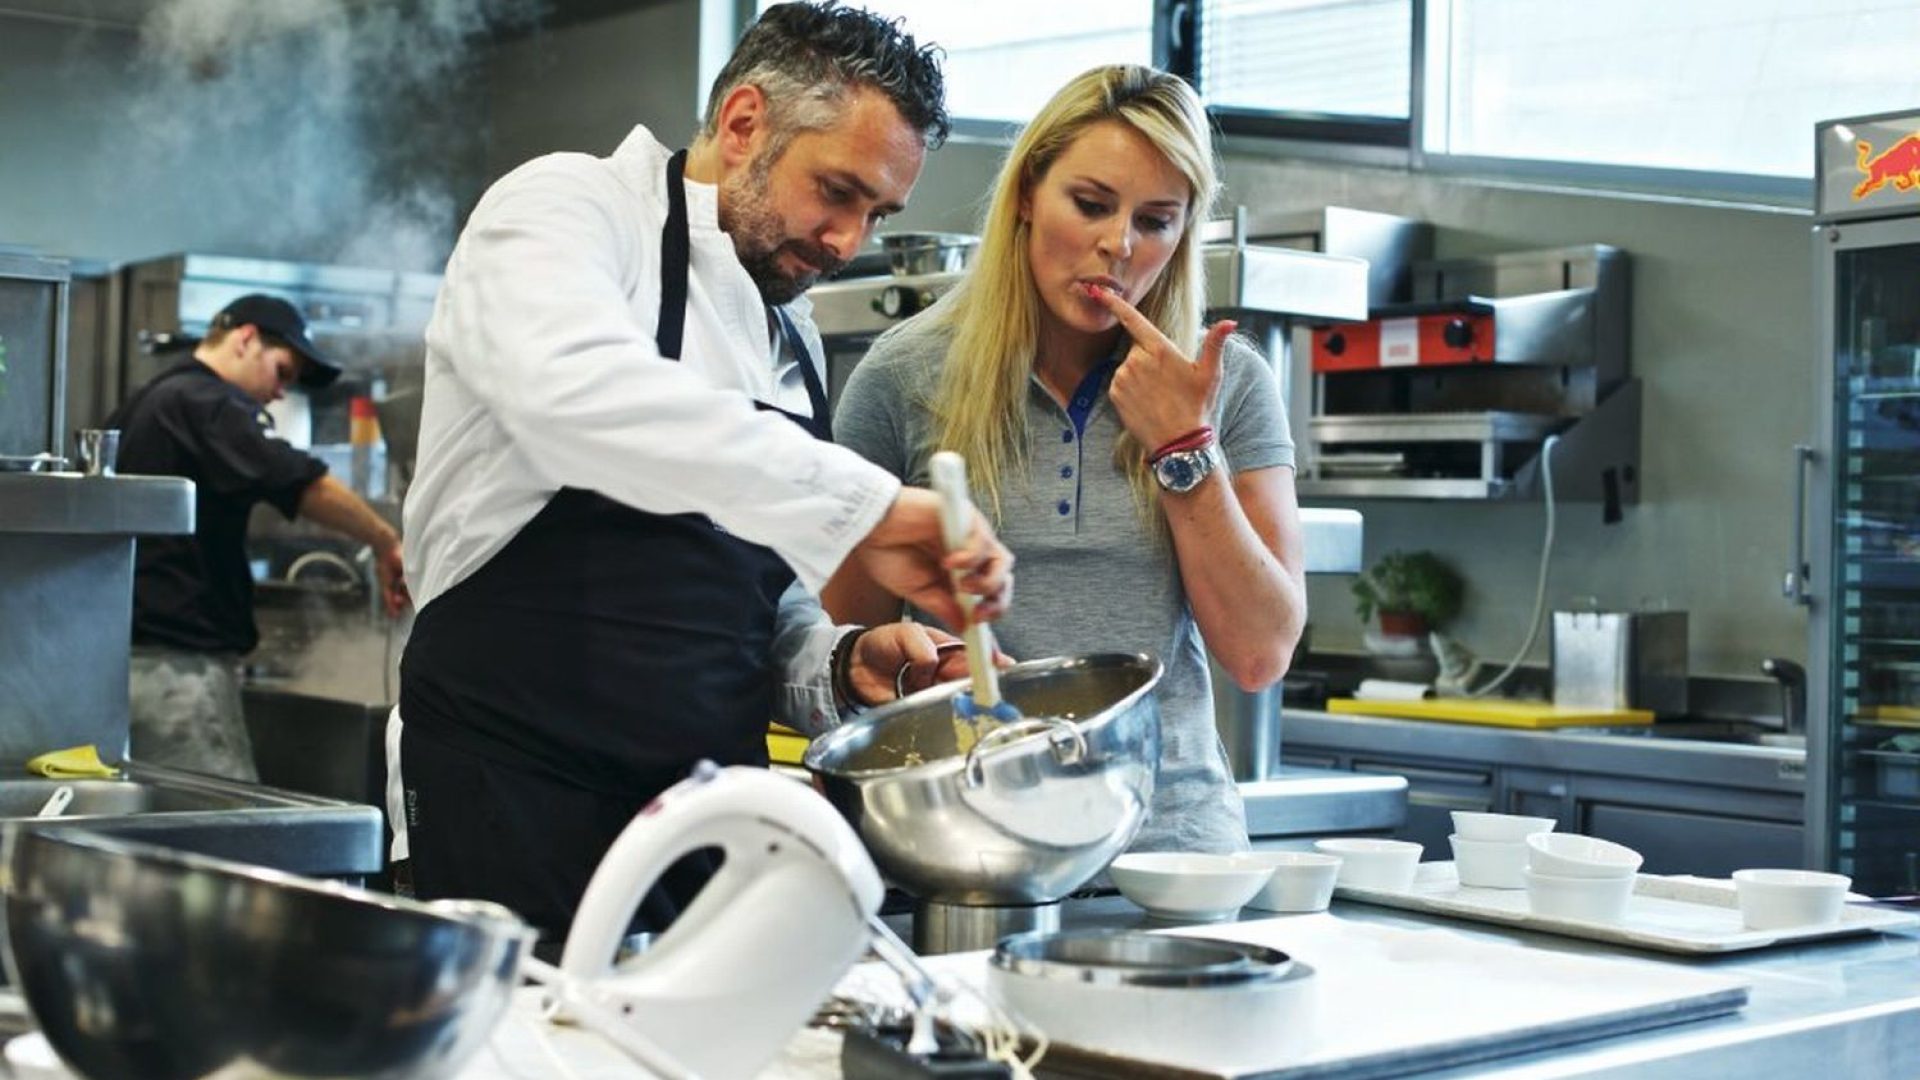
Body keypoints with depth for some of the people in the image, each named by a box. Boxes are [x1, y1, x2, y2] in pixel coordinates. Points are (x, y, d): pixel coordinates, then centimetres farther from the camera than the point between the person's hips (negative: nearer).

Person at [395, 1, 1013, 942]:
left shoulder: (795, 342, 16)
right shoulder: (570, 208, -4)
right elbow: (572, 390, -29)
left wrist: (843, 669, 0)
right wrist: (861, 507, -31)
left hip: (709, 814, 7)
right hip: (520, 802, -6)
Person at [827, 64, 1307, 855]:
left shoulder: (1231, 385, 5)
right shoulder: (907, 375, 2)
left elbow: (1261, 656, 2)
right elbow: (849, 641, 8)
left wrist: (1183, 448, -5)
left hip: (1172, 828, 1)